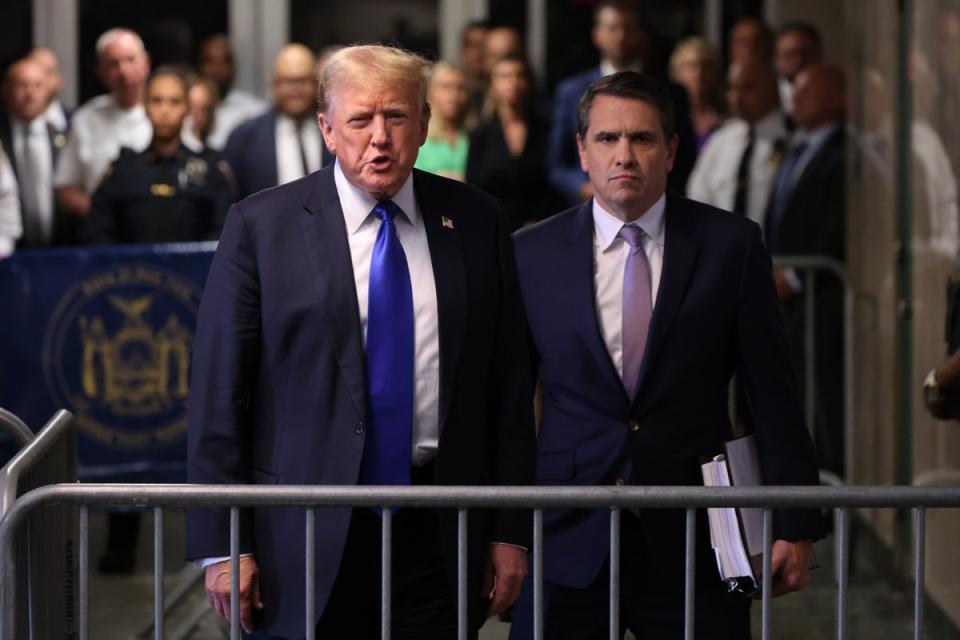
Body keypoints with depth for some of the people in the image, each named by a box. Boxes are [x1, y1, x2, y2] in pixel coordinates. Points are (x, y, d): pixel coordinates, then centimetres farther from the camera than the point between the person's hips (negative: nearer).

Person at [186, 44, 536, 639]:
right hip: (309, 539, -2)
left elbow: (508, 383, 8)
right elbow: (218, 393, -3)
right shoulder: (260, 227, -2)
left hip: (439, 530, 2)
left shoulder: (476, 222, 6)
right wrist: (222, 545, -7)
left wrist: (510, 531, 5)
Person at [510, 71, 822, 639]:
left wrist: (796, 526, 0)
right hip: (568, 541, 1)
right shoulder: (531, 254, 3)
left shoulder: (731, 245, 1)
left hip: (694, 538, 0)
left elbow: (774, 394, 2)